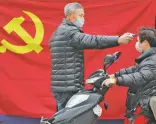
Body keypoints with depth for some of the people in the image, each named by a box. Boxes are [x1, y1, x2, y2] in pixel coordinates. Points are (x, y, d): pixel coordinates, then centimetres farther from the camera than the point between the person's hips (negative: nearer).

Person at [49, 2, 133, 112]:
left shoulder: (59, 32, 20)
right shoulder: (68, 32, -13)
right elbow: (92, 41, -25)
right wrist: (118, 39, -30)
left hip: (62, 85, 10)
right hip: (68, 86, -10)